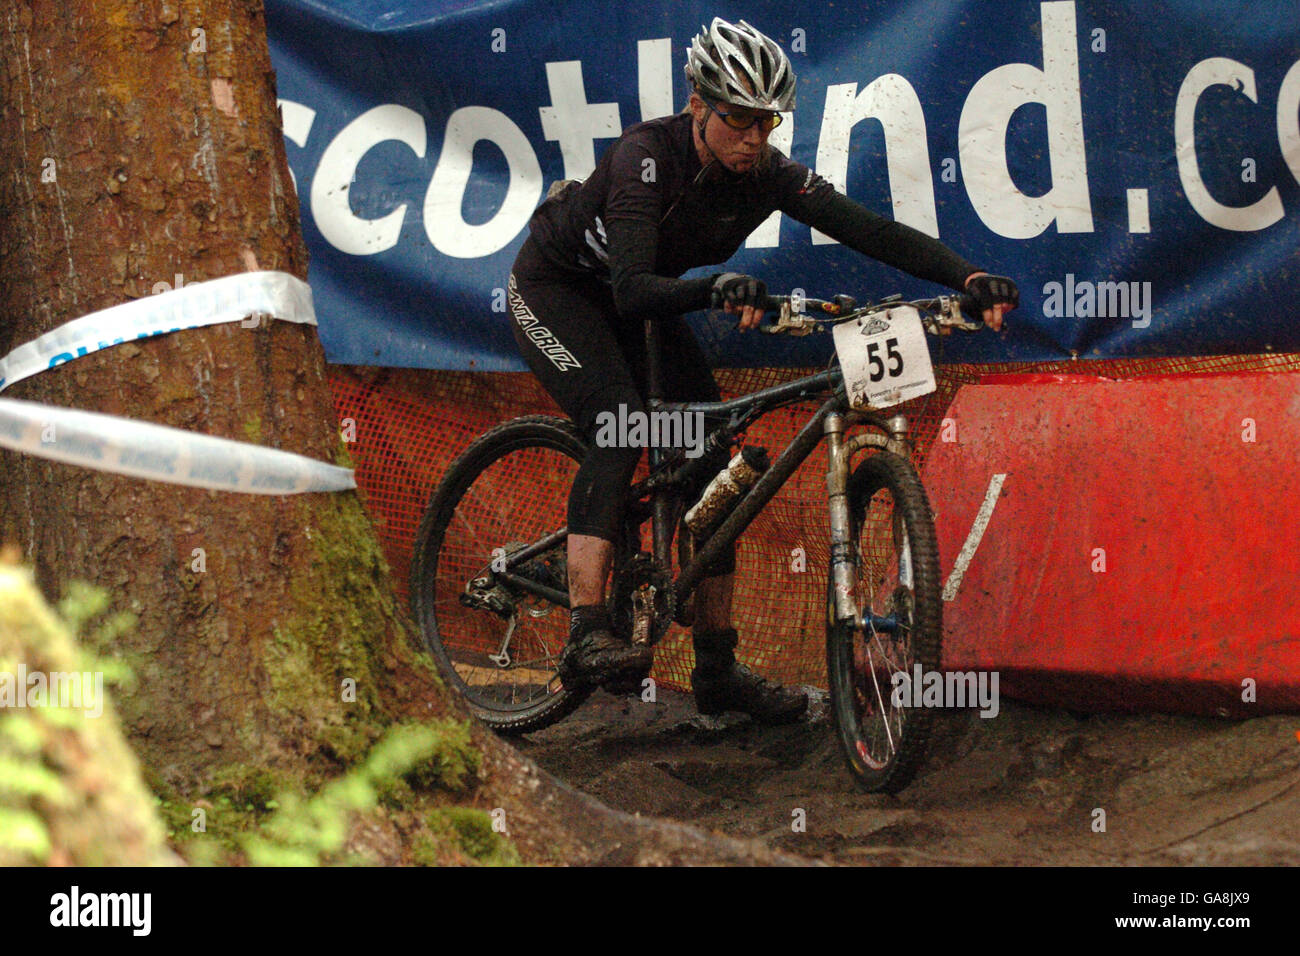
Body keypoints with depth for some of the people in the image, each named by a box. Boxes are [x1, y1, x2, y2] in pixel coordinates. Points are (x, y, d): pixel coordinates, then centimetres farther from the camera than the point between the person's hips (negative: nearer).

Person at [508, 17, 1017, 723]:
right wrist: (718, 290, -63)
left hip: (635, 302, 7)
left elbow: (873, 232, -26)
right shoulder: (647, 155, -35)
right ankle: (586, 637, -39)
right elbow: (633, 288, -45)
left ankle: (718, 670, 3)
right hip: (555, 289, -6)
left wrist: (971, 278, -39)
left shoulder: (767, 175, -19)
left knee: (708, 453, -3)